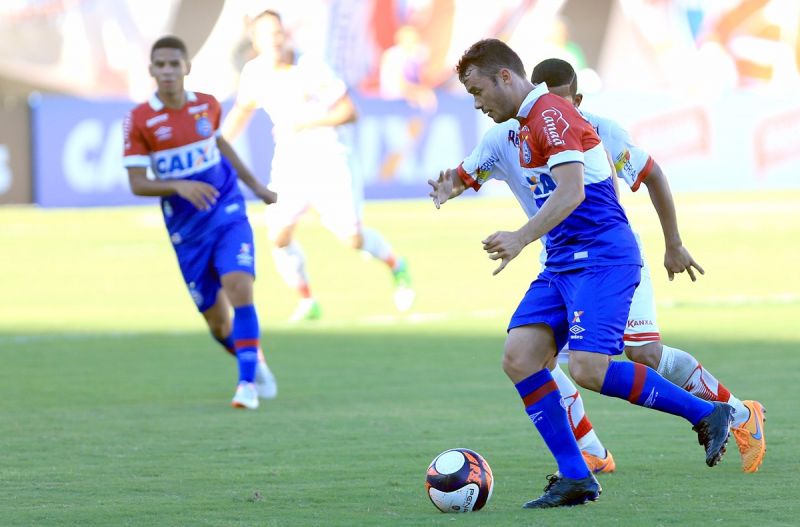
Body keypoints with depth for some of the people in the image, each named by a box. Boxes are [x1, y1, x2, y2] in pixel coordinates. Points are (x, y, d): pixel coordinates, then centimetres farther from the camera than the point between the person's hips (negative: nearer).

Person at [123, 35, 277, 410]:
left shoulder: (208, 106, 0)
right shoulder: (139, 120, -10)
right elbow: (137, 184, -11)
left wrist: (256, 186, 26)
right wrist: (179, 186, -27)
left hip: (227, 214, 1)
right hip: (186, 231, -1)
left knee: (239, 288, -23)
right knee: (218, 324, 4)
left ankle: (248, 382, -20)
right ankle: (255, 361, 34)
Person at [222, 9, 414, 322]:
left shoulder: (311, 72, -16)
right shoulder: (254, 73, -3)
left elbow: (348, 111, -12)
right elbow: (241, 111, 16)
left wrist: (307, 123, -24)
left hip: (327, 163, -4)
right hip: (288, 165, 4)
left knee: (353, 239, -6)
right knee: (279, 237, -13)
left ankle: (396, 267, 26)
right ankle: (307, 302, 7)